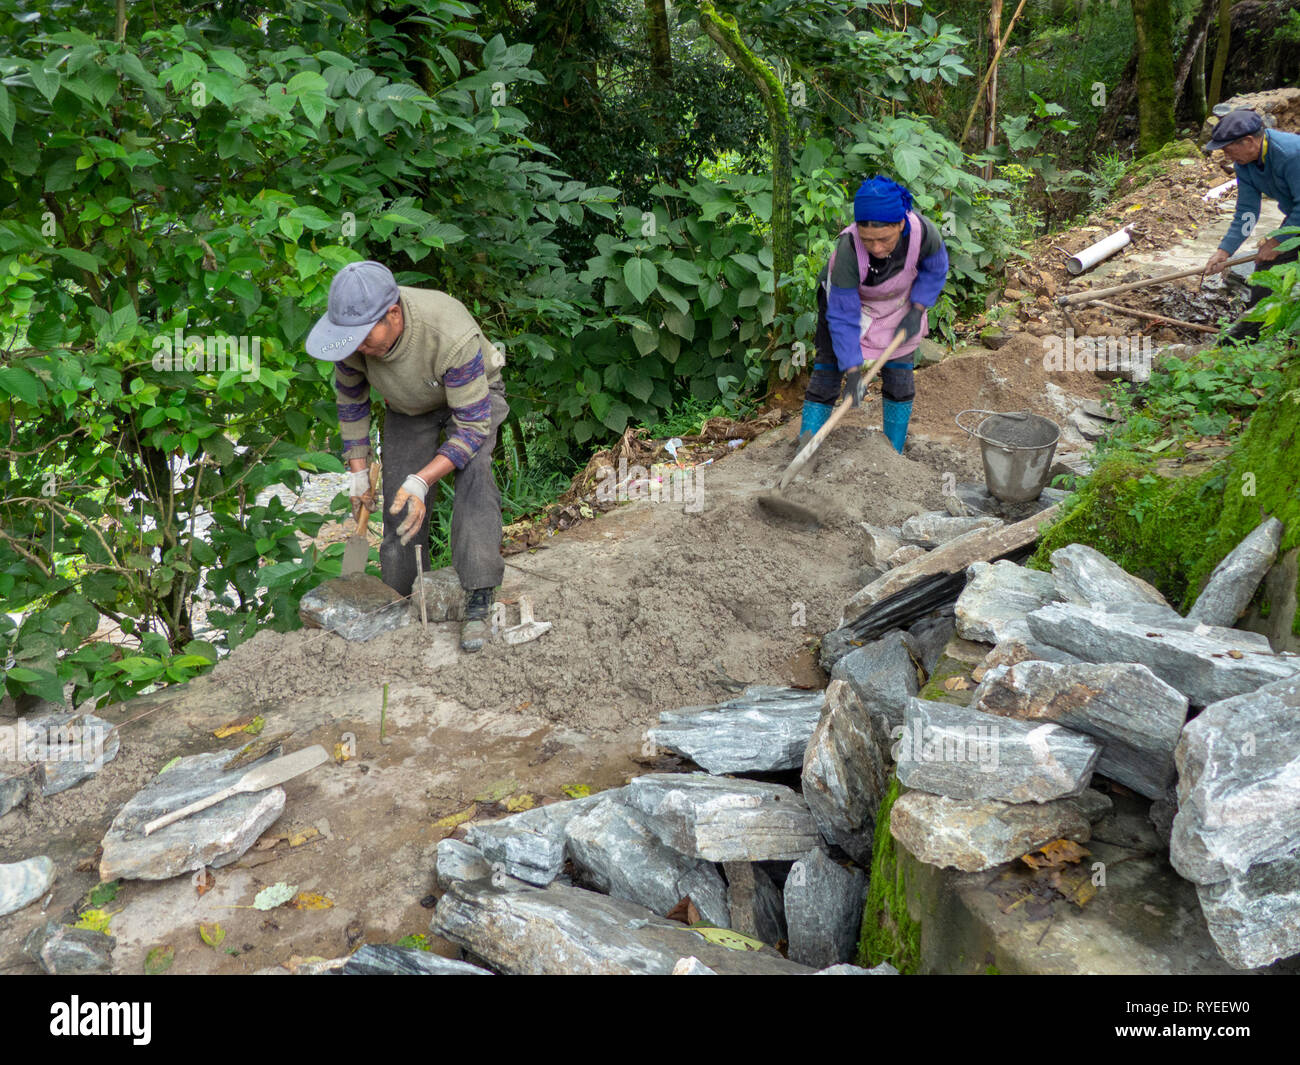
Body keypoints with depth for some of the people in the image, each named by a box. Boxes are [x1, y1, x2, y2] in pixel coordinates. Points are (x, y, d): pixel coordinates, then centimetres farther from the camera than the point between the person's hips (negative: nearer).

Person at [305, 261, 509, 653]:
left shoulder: (453, 336, -43)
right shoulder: (355, 328, -27)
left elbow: (473, 426, -35)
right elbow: (350, 398, -6)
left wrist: (421, 481, -46)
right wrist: (358, 472, -3)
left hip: (474, 396, -4)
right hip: (409, 407, 5)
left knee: (472, 474, -30)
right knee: (400, 504, -3)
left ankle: (477, 603, -29)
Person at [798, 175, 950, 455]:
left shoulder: (923, 231, -33)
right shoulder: (848, 250, -40)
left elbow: (935, 270, -7)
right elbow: (842, 316, -31)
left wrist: (917, 311, -16)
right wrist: (853, 371, -31)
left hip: (896, 305, 3)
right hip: (845, 299, -3)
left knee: (899, 379, 2)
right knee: (826, 373, -6)